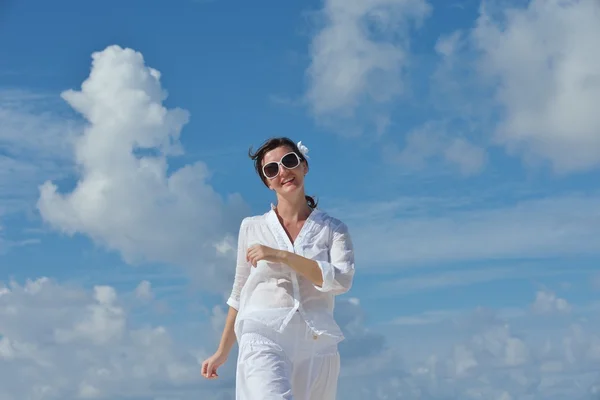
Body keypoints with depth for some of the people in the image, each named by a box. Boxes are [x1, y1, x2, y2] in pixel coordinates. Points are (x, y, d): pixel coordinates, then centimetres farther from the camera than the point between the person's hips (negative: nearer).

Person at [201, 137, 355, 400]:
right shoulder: (252, 227, 13)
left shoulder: (333, 229, 10)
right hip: (264, 339, -1)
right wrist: (223, 351, 23)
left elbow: (341, 280, -7)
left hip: (316, 345, 1)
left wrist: (281, 256, -11)